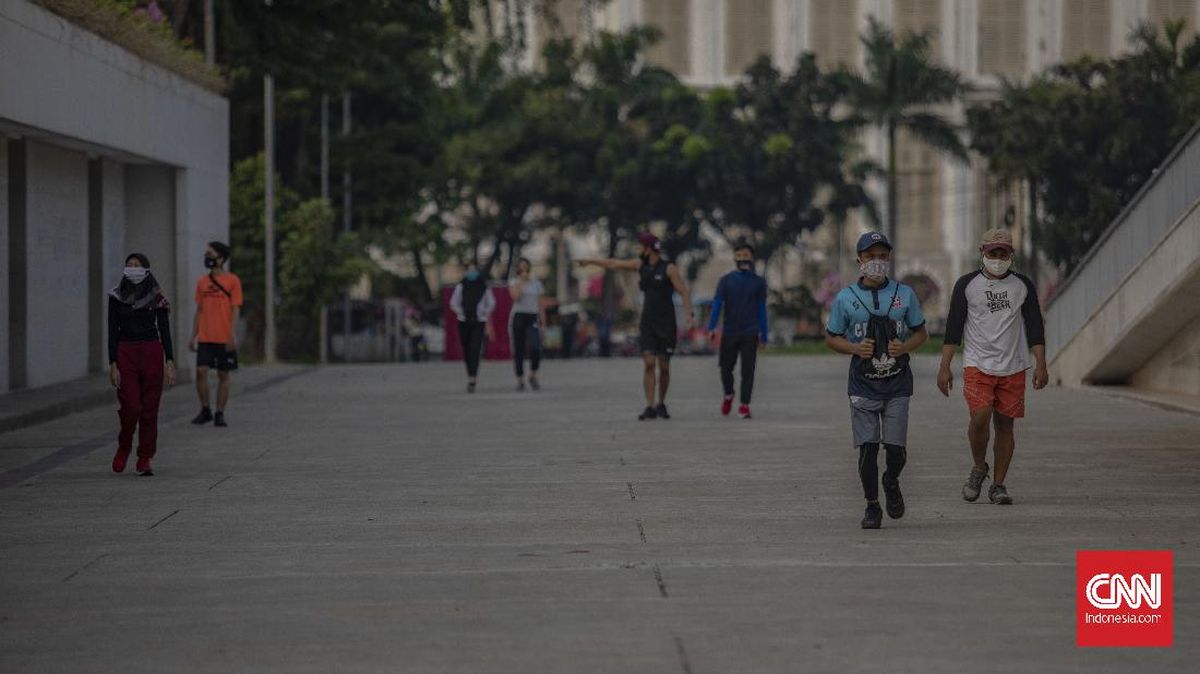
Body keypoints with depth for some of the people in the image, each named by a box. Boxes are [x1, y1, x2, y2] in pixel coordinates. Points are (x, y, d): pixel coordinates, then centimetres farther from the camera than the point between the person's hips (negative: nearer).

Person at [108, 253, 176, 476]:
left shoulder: (157, 298, 3)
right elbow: (112, 331, 3)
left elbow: (165, 330, 2)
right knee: (130, 405, -10)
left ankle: (145, 459, 6)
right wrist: (113, 364, -4)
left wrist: (170, 362, -7)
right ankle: (124, 447, 15)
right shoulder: (116, 296, 3)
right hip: (125, 352, 0)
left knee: (150, 407, 0)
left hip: (151, 352, 0)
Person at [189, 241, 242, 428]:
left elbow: (236, 309, -5)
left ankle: (220, 414, 10)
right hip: (205, 338, 3)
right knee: (201, 371, -7)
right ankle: (205, 411, 7)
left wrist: (232, 335, -14)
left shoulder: (232, 281, -2)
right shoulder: (202, 282, 11)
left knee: (224, 375, 2)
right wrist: (193, 336, 9)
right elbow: (199, 310, 15)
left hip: (224, 339, -3)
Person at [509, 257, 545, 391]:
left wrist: (543, 322, 9)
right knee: (518, 350, 0)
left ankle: (533, 375, 0)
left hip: (533, 317, 1)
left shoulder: (536, 283, 12)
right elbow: (515, 297, -15)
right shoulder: (515, 282, 5)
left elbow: (540, 305, 13)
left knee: (535, 347, -19)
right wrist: (522, 281, -9)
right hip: (518, 316, -1)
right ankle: (520, 380, 10)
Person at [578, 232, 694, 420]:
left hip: (667, 324, -3)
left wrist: (689, 316, -28)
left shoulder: (669, 268, -9)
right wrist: (590, 260, 28)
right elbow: (613, 264, 19)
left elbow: (684, 293, -14)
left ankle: (661, 405, 23)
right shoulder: (641, 265, 7)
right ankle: (650, 408, -14)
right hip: (647, 324, 3)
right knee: (648, 364, -11)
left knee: (664, 366, 3)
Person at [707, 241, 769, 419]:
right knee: (726, 366, 7)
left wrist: (763, 336, 7)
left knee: (747, 369, -5)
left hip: (750, 333, -1)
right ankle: (728, 394, 33)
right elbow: (717, 304, -2)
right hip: (729, 331, 1)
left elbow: (761, 310, 8)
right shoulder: (726, 280, 4)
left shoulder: (758, 282, 5)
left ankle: (744, 404, -1)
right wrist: (711, 328, -15)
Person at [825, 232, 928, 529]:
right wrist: (855, 348, -11)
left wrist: (905, 347, -9)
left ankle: (891, 482, 29)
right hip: (863, 385, -1)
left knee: (896, 448, -3)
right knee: (867, 447, -3)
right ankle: (872, 507, 12)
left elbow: (920, 333, 13)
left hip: (897, 384, 1)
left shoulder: (904, 294, 4)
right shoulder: (845, 298, 1)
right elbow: (831, 338, 8)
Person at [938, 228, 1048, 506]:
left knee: (1005, 425, 2)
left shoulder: (1023, 285, 8)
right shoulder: (966, 285, 3)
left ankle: (998, 485, 10)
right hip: (977, 365, -2)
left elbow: (1035, 327, 9)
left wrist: (1041, 365, 1)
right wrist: (945, 367, -2)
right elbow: (953, 327, 4)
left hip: (1013, 368, 2)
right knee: (980, 417, -18)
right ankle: (978, 468, 8)